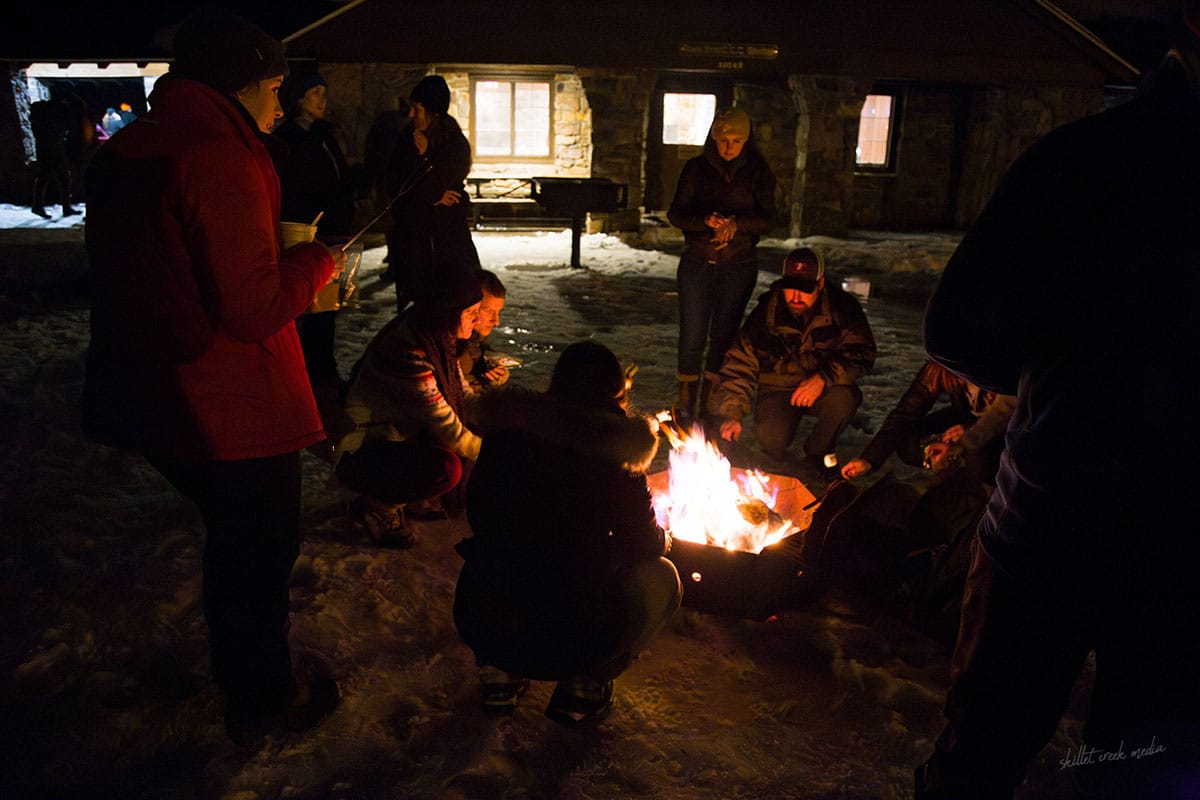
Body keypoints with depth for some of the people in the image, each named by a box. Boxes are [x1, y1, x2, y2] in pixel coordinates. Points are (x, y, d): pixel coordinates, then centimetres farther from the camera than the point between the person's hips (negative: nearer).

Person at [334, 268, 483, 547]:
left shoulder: (439, 342, 1)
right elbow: (446, 427, -26)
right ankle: (375, 507, -6)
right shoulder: (408, 352, -28)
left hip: (401, 440, 10)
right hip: (360, 458, -10)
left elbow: (464, 396, 5)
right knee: (448, 467, -32)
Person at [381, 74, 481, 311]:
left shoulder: (456, 146, -6)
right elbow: (392, 185, 2)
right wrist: (433, 196, -8)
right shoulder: (409, 139, 10)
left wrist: (423, 157, -6)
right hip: (412, 236, 5)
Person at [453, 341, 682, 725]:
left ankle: (500, 674, 23)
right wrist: (664, 536, 29)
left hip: (479, 625, 4)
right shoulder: (616, 465, -9)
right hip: (573, 643, -4)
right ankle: (584, 687, 10)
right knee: (660, 575, 19)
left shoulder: (505, 437, 1)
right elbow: (647, 546, 4)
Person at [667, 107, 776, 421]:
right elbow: (676, 213, -2)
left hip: (738, 267, 1)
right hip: (697, 262, 0)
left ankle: (710, 405, 15)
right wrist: (707, 221, -21)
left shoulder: (758, 173, 4)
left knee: (723, 336, 4)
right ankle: (685, 405, 8)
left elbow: (766, 219, -3)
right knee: (692, 337, -4)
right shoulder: (696, 169, 3)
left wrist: (736, 223, -22)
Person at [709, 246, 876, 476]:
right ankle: (775, 457, 12)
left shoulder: (841, 306, -13)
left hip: (824, 388, 1)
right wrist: (732, 414, -20)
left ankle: (818, 453, -3)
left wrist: (824, 378, -33)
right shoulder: (766, 312, -12)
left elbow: (862, 353, -16)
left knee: (844, 398, -34)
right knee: (770, 438, -29)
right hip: (778, 388, -1)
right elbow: (740, 363, -10)